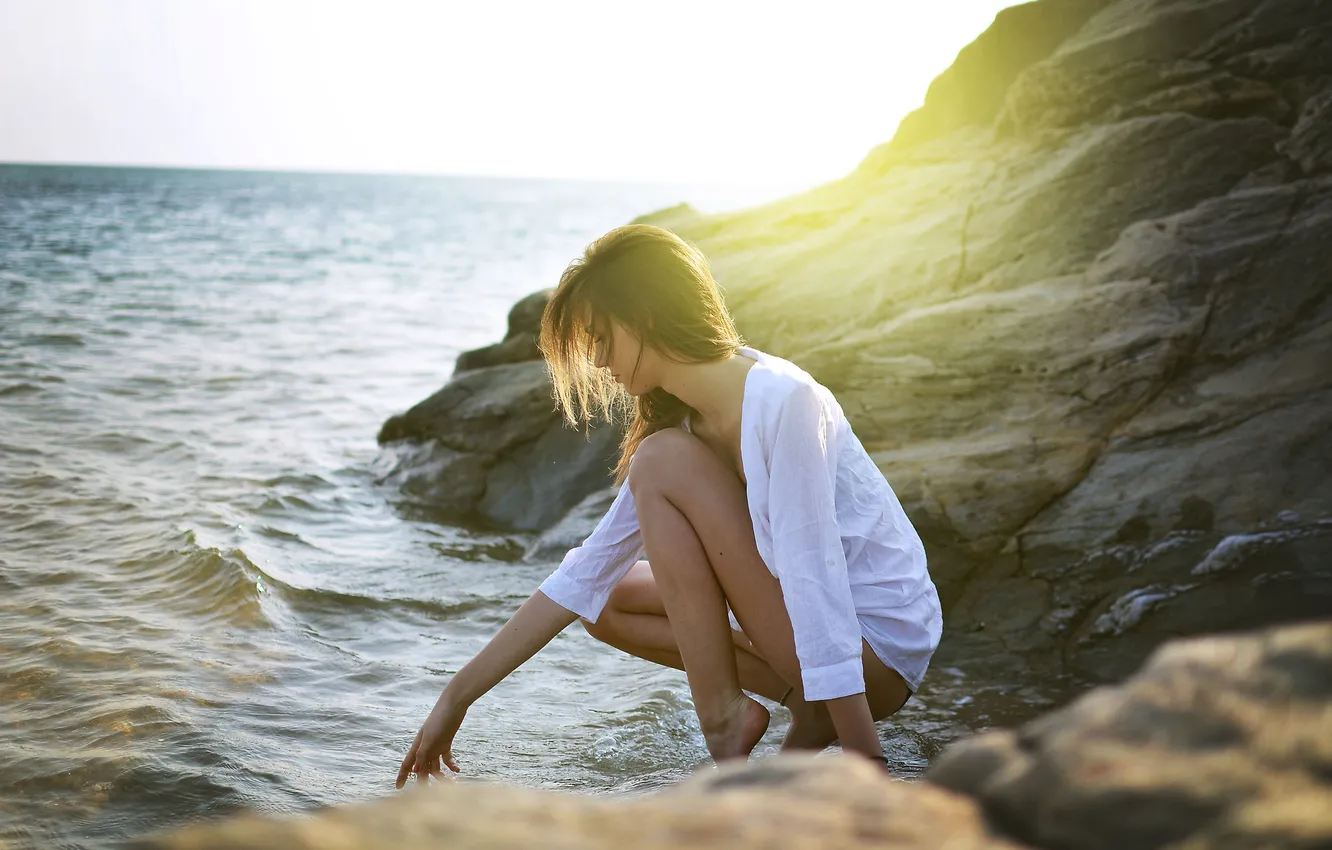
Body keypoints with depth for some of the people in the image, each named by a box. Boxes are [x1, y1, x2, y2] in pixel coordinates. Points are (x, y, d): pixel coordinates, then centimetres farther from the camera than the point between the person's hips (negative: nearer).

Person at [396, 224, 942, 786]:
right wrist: (456, 699, 5)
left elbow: (815, 583, -27)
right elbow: (585, 577, 6)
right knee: (609, 600, 12)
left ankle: (724, 720, -11)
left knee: (663, 464, -16)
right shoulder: (679, 424, 5)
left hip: (878, 647, -8)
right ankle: (809, 707, 2)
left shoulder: (781, 400, -22)